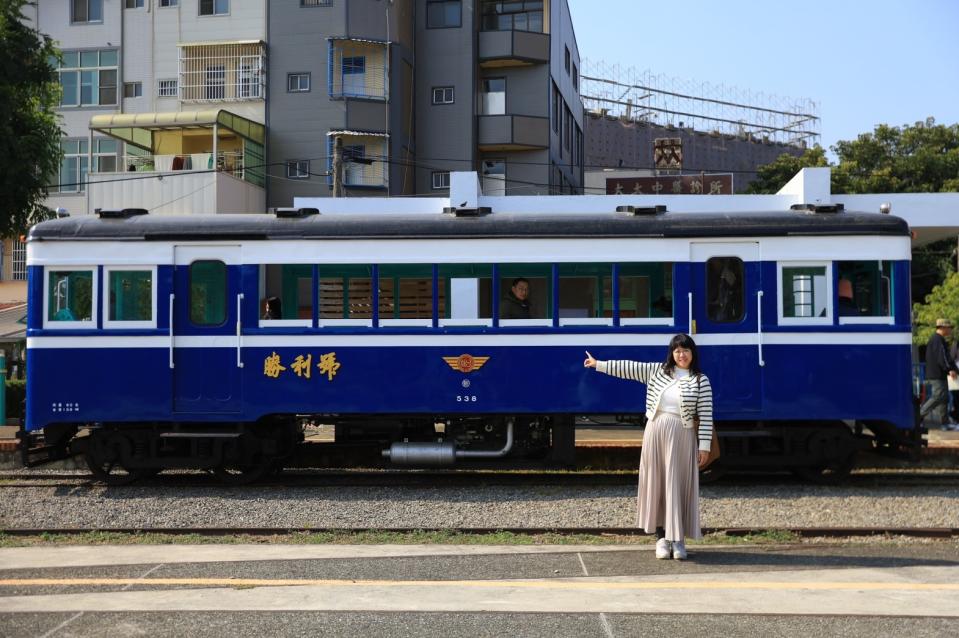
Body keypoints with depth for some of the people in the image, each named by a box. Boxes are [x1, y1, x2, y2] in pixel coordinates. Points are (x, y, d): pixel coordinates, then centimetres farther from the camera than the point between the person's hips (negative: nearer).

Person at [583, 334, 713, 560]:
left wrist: (704, 446, -10)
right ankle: (662, 537, 13)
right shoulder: (658, 371, 7)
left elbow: (706, 416, -5)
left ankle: (678, 539, 5)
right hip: (655, 433, 3)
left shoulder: (700, 381, -2)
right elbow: (629, 368, 10)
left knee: (678, 486, -1)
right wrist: (599, 364, 9)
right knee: (656, 484, 5)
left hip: (681, 437, -3)